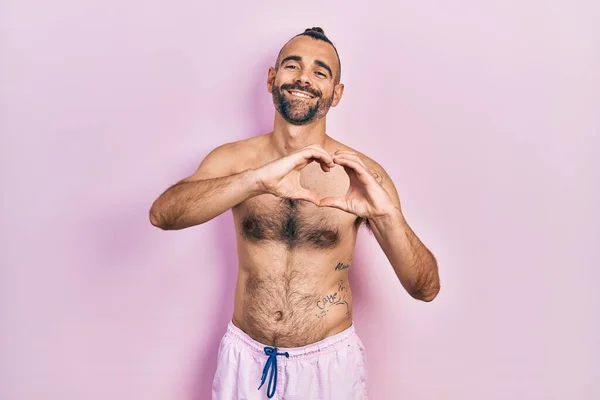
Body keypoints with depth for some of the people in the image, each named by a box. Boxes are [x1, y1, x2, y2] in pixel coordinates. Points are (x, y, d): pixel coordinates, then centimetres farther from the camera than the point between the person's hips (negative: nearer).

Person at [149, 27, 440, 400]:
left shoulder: (363, 174, -11)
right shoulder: (233, 159, -6)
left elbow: (426, 288, -13)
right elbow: (162, 214, -24)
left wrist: (388, 214, -31)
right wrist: (257, 179, -38)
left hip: (330, 362, -1)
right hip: (245, 356, 1)